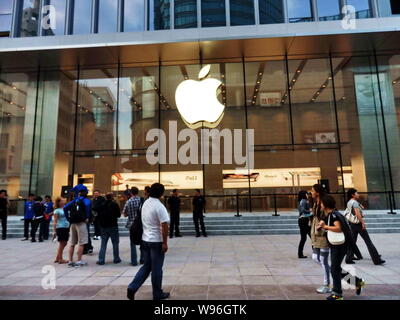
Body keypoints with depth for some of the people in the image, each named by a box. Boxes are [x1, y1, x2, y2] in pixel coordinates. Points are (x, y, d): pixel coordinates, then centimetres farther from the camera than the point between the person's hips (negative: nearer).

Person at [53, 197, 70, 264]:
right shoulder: (57, 210, -5)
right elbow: (55, 221, -7)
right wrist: (54, 230, -13)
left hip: (66, 228, 7)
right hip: (60, 228, -7)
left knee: (64, 243, 11)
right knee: (62, 243, -1)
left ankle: (57, 258, 22)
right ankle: (60, 259, 9)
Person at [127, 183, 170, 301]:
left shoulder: (145, 203, 5)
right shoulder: (160, 206, -18)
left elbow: (145, 221, 12)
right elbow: (164, 226, -21)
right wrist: (165, 243, -14)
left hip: (145, 239, 7)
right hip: (156, 241, -7)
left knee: (146, 266, 18)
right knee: (157, 269, 7)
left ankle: (132, 288, 11)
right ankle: (158, 294, 20)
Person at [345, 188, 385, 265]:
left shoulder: (349, 203, 12)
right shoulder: (354, 202, -14)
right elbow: (357, 213, -22)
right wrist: (362, 223, -20)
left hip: (352, 224, 8)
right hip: (358, 223, -8)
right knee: (368, 241, 0)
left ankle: (348, 259, 11)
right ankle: (376, 260, 6)